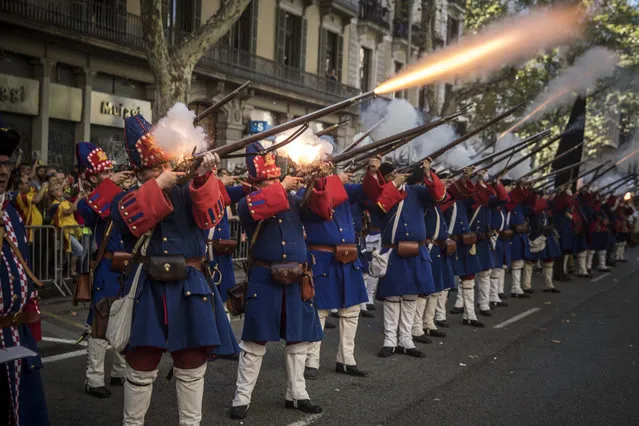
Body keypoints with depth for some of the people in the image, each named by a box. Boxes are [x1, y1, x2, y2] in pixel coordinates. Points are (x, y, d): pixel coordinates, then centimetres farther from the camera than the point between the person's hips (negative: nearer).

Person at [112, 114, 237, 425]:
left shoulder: (188, 193, 7)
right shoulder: (128, 198, 5)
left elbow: (210, 216, -11)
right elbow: (129, 220, -17)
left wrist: (204, 179, -25)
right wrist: (158, 187, -20)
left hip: (190, 289, 1)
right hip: (148, 292, -1)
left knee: (192, 367, 10)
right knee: (141, 369, 6)